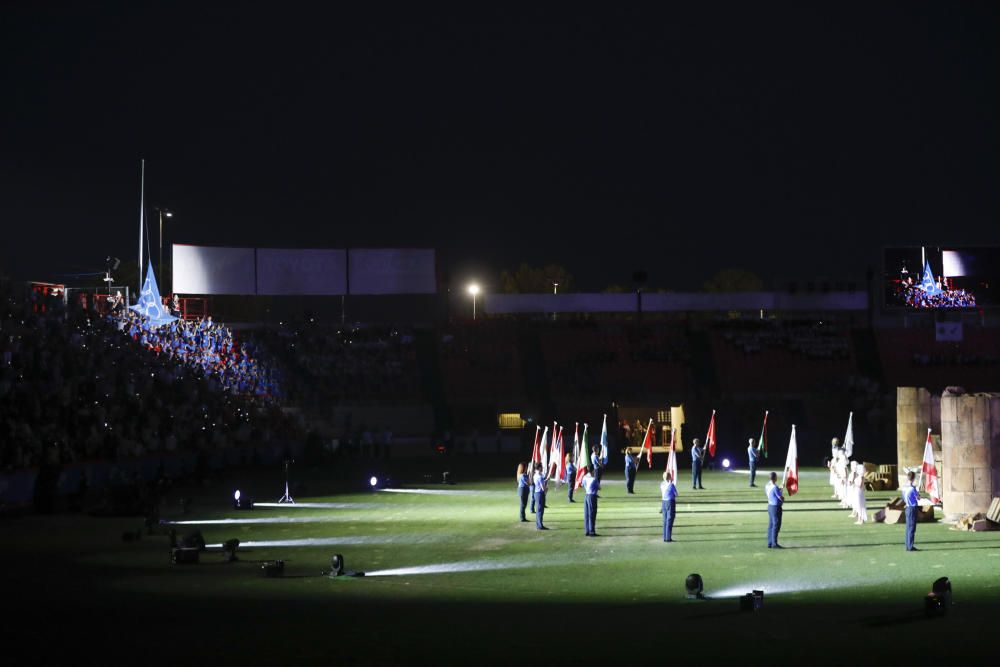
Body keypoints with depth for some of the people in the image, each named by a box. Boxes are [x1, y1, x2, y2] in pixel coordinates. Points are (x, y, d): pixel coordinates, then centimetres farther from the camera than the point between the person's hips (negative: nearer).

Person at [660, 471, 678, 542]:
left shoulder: (662, 484, 3)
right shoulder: (671, 485, -15)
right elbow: (676, 494, -8)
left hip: (664, 502, 6)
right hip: (670, 502, -6)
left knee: (665, 520, 12)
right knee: (669, 520, -2)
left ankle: (665, 537, 15)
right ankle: (668, 538, -3)